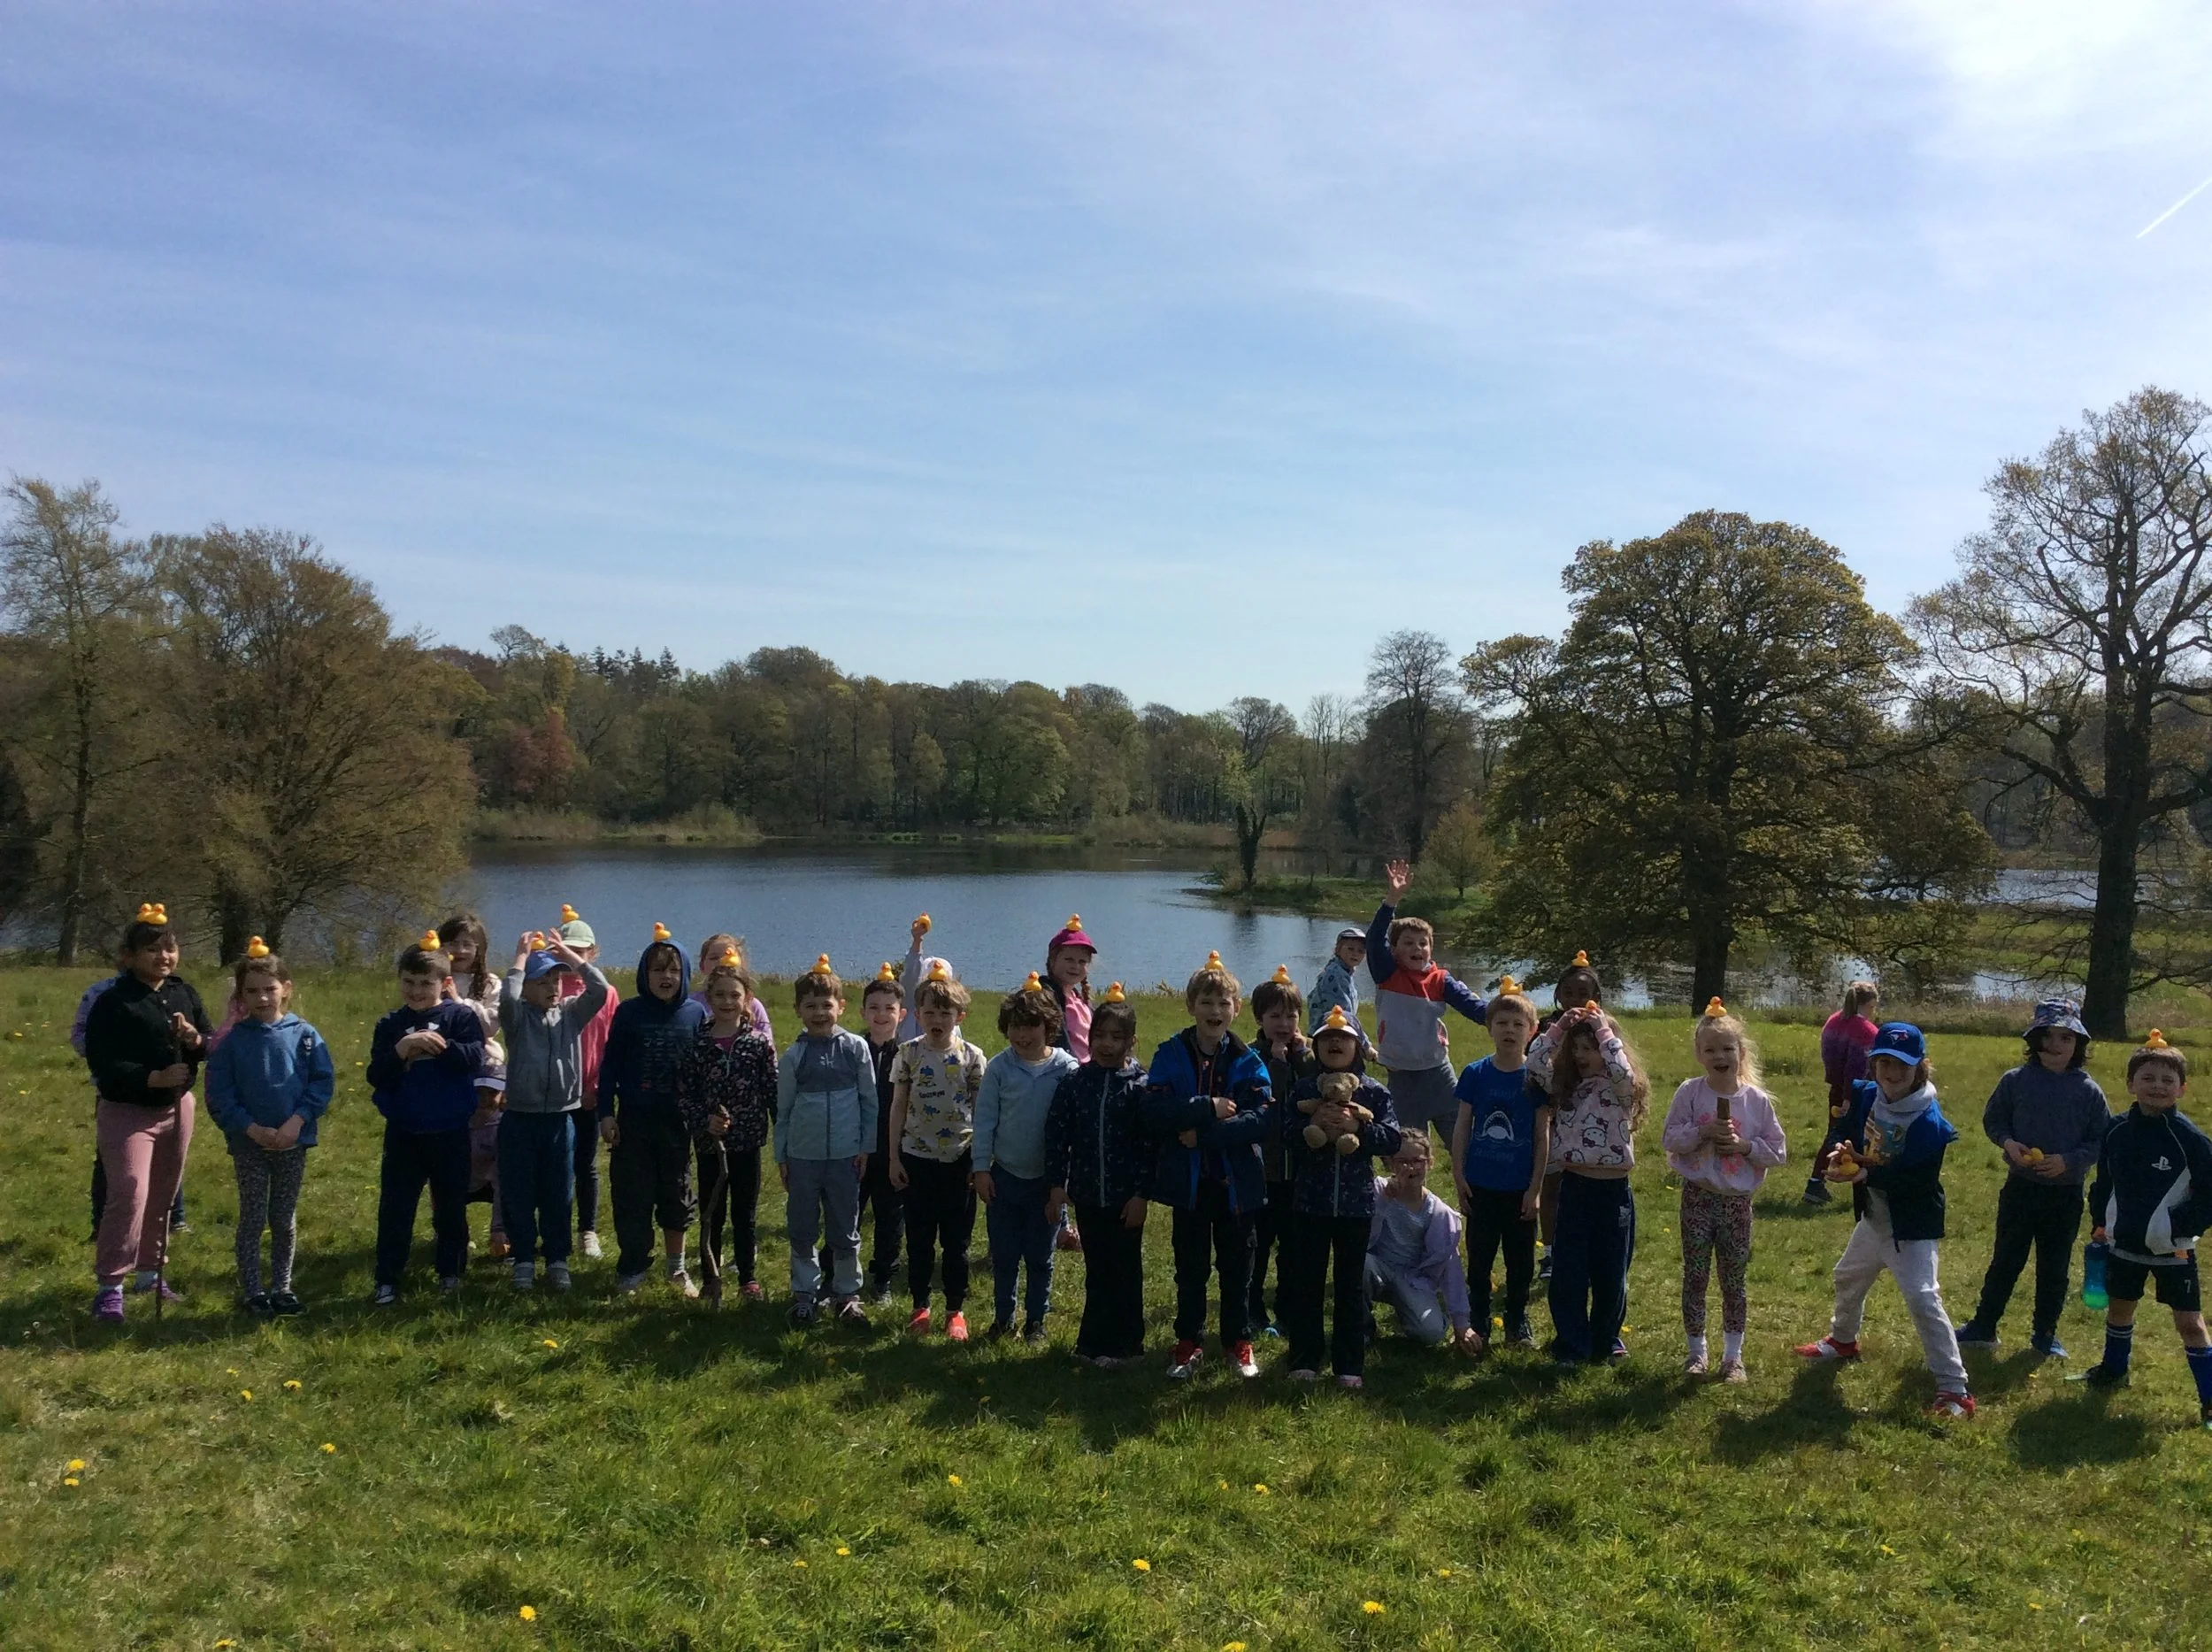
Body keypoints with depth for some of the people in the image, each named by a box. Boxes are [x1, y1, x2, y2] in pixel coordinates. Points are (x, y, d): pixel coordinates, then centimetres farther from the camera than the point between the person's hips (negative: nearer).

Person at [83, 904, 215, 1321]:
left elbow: (213, 1044, 6)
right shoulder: (112, 1002, -14)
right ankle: (109, 1286, -5)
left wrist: (195, 1039, -18)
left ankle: (151, 1271, 29)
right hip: (126, 1112, -6)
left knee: (162, 1197, 15)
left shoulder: (184, 993, 3)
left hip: (177, 1108, 6)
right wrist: (154, 1078, -27)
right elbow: (100, 1063, -18)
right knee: (130, 1196, -14)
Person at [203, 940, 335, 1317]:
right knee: (253, 1218, 6)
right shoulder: (232, 1041, -4)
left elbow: (324, 1082, -4)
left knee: (284, 1219, 11)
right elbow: (219, 1097, -5)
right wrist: (253, 1129, -14)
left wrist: (298, 1120, -15)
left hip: (294, 1141, 1)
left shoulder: (305, 1036, -2)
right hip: (248, 1142, -1)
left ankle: (282, 1287, 22)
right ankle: (251, 1292, 15)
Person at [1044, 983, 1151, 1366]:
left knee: (1125, 1271, 7)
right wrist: (1057, 1185, -2)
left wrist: (1141, 1194, -10)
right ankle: (1095, 1342, 22)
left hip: (1126, 1196, -2)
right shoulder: (1075, 1083, 0)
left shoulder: (1140, 1086, -7)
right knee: (1096, 1270, 12)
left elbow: (1150, 1144, -7)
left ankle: (1124, 1345, 17)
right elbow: (1057, 1134, 2)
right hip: (1087, 1194, 2)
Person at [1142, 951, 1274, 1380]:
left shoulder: (1248, 1061, -4)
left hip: (1235, 1179, 0)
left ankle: (1238, 1340, 28)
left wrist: (1204, 1134, -21)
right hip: (1187, 1179, 0)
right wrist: (1208, 1108, -24)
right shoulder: (1170, 1055, -5)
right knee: (1190, 1267, 11)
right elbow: (1154, 1112, -16)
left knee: (1237, 1265, 12)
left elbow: (1261, 1119, -14)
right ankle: (1189, 1341, 26)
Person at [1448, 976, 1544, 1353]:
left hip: (1520, 1188, 0)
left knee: (1521, 1260, 11)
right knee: (1479, 1260, 8)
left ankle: (1517, 1322, 28)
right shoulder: (1475, 1074, -2)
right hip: (1481, 1186, 1)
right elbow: (1462, 1127, 2)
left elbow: (1541, 1135, -3)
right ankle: (1478, 1325, 21)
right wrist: (1459, 1178, -2)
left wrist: (1536, 1188, -5)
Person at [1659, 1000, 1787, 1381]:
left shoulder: (1756, 1100, -3)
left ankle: (1733, 1355, 22)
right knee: (1695, 1277, 7)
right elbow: (1669, 1138, -7)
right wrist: (1703, 1133, -21)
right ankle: (1696, 1352, 21)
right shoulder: (1690, 1093, -6)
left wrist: (1744, 1145, -15)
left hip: (1737, 1200, 1)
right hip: (1698, 1197, -1)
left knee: (1734, 1282, 9)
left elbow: (1778, 1151, 0)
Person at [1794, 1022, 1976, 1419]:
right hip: (1874, 1218, 8)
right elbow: (1842, 1129, 2)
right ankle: (1843, 1340, 55)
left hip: (1913, 1226, -8)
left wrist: (1864, 1174, -45)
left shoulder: (1929, 1122, -26)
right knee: (1848, 1278, 27)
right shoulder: (1866, 1095, -6)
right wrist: (1838, 1150, -21)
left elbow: (1912, 1178, -32)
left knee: (1923, 1299, -17)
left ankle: (1955, 1389, -8)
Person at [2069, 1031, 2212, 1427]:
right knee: (2118, 1307, 20)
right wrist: (2100, 1223, 8)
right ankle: (2113, 1369, 41)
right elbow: (2103, 1182, 11)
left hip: (2173, 1249, -4)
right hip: (2125, 1243, 5)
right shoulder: (2118, 1131, -2)